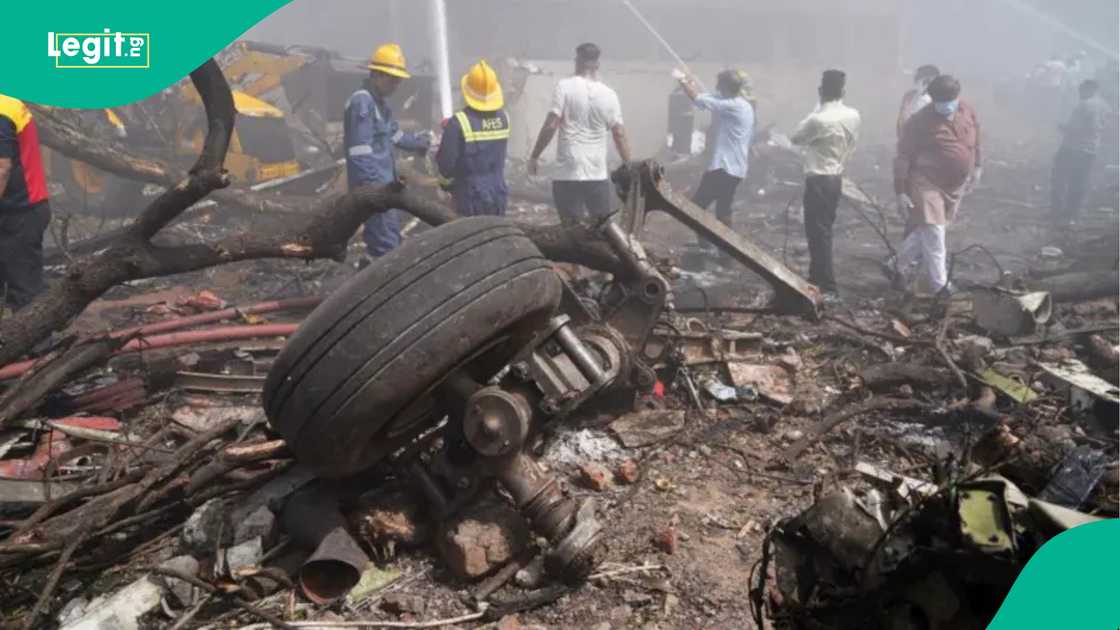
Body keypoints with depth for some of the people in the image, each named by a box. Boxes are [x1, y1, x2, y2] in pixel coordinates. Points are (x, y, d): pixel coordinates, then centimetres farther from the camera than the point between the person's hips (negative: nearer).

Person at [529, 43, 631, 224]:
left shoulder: (564, 86, -3)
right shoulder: (609, 94, 6)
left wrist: (534, 156, 0)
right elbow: (620, 134, 6)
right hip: (598, 174, 3)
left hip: (568, 174, -3)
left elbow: (551, 126, -10)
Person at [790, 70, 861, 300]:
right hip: (836, 178, 8)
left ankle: (827, 288, -5)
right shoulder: (853, 116, 2)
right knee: (824, 230, 17)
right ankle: (816, 279, 29)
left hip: (819, 180, -8)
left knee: (818, 233, -4)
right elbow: (851, 146, 11)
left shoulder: (818, 119, -20)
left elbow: (795, 138, -4)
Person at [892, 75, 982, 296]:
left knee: (925, 231, 15)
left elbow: (975, 139, 16)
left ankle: (903, 266, 34)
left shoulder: (968, 111, -2)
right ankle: (940, 286, 4)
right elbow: (902, 158, -16)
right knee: (934, 235, -7)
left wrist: (976, 167, 18)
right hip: (927, 184, -6)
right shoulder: (920, 121, -20)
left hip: (955, 185, 6)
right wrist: (901, 192, -17)